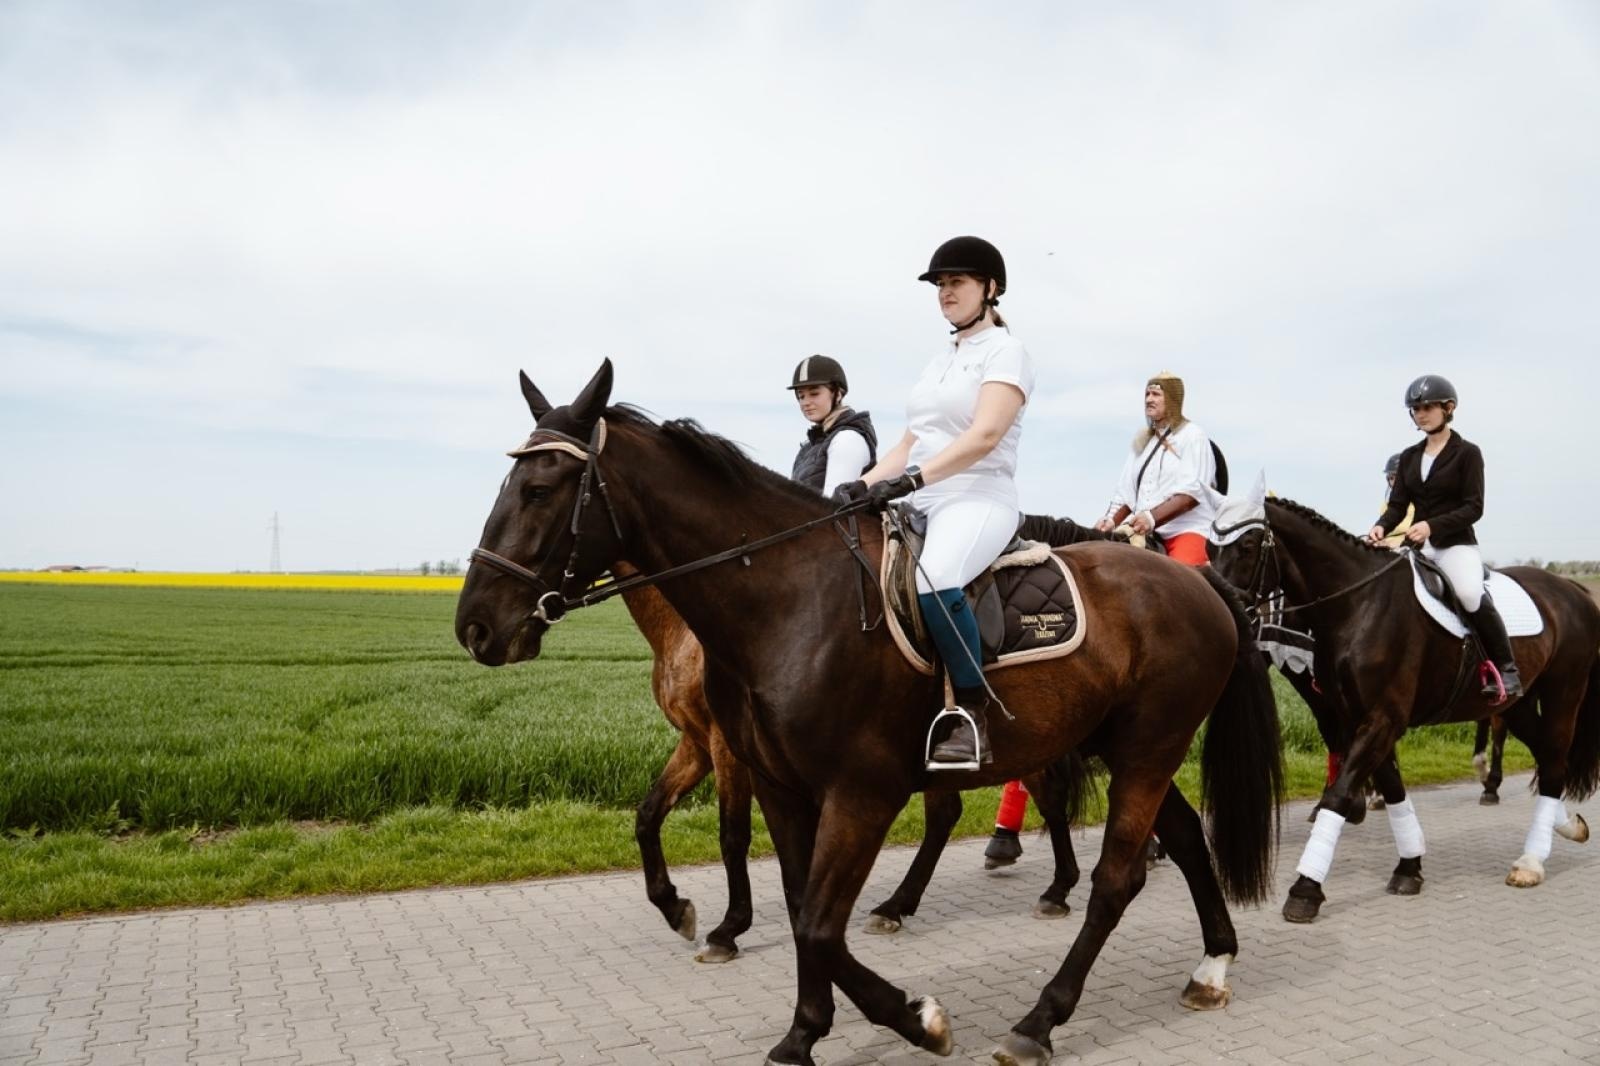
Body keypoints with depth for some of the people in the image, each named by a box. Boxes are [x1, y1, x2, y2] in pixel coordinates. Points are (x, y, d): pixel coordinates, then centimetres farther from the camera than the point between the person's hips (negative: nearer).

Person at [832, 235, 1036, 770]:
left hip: (979, 499, -8)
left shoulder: (1005, 351, -1)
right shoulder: (940, 361, 22)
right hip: (923, 504, 8)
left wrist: (913, 478, -27)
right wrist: (864, 485, 1)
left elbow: (984, 436, -16)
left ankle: (972, 718, -27)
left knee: (932, 579, -37)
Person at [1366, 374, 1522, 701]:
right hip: (1417, 545, 6)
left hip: (1456, 543, -6)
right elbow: (1397, 504, 6)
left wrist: (1432, 525, -25)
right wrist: (1381, 527, -16)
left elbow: (1473, 507, -10)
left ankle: (1506, 669, -17)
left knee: (1470, 593, -32)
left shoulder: (1467, 453, -2)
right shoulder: (1409, 457, 12)